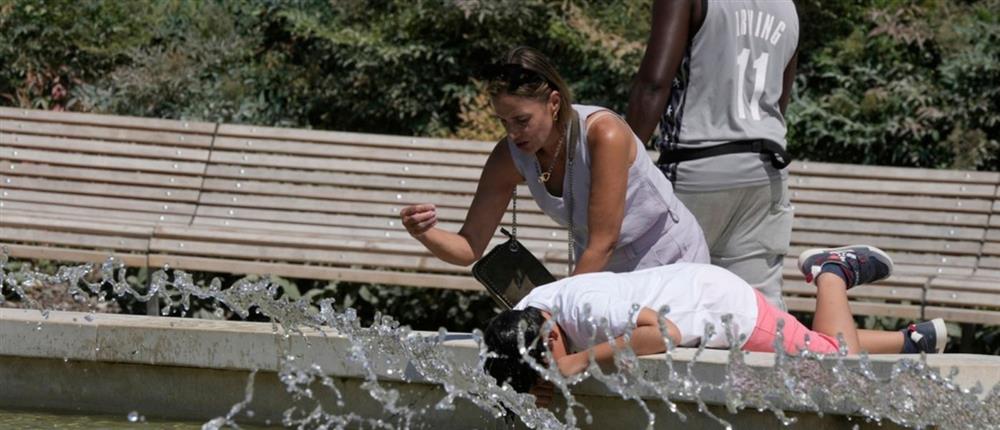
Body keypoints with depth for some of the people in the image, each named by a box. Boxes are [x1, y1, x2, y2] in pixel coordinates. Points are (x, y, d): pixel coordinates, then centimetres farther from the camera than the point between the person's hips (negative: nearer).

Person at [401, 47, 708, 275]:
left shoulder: (604, 134, -29)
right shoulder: (509, 157, -13)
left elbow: (602, 244, -28)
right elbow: (469, 249, -10)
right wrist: (426, 234, -32)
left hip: (670, 263, -5)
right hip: (601, 272, 5)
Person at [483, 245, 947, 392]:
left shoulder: (587, 309, -43)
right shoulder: (528, 310, -19)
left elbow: (664, 332, -52)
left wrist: (584, 358, -49)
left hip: (726, 304, -8)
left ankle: (833, 272, 24)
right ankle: (913, 341, 39)